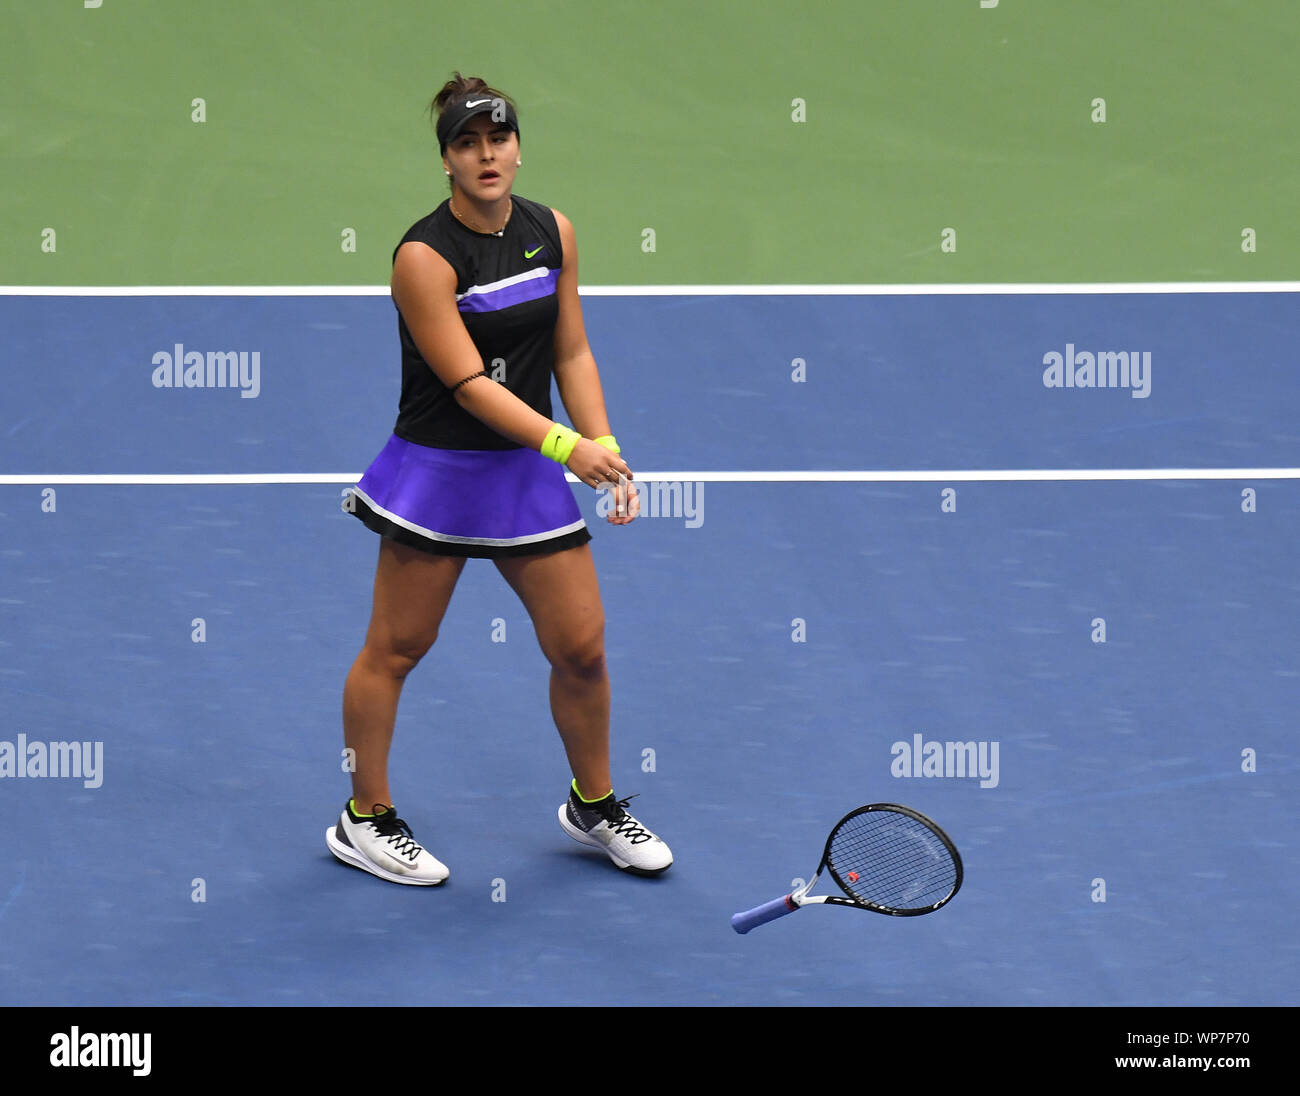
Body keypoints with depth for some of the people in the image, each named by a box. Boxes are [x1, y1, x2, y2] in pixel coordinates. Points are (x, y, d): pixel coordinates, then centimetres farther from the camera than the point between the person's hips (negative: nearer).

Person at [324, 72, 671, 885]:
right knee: (396, 648, 5)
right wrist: (565, 445, -32)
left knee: (582, 647, 6)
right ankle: (365, 821, 21)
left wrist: (606, 447, -5)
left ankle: (594, 805, 28)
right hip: (437, 472, -5)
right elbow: (469, 383, -22)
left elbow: (571, 354, 8)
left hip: (530, 471, 5)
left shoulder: (554, 233, 1)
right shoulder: (424, 256, -17)